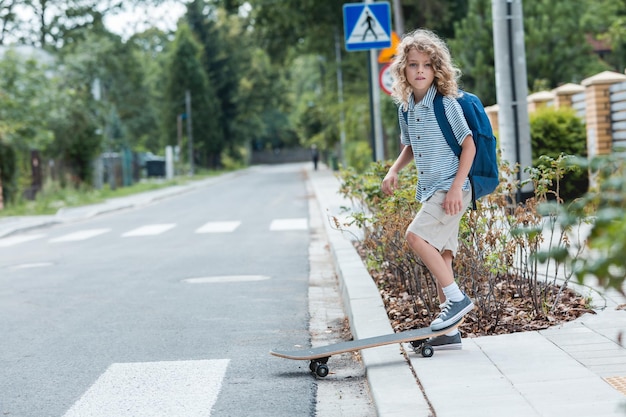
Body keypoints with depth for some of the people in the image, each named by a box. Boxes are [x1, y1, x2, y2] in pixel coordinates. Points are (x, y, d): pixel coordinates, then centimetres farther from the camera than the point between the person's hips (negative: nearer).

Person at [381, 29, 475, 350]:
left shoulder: (447, 104, -11)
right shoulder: (405, 109, 10)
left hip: (451, 188, -8)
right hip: (429, 190, 8)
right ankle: (448, 330, 9)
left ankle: (457, 298, -14)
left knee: (416, 236, -22)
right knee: (439, 253, 6)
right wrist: (394, 170, 8)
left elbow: (469, 145, -10)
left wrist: (456, 188, -17)